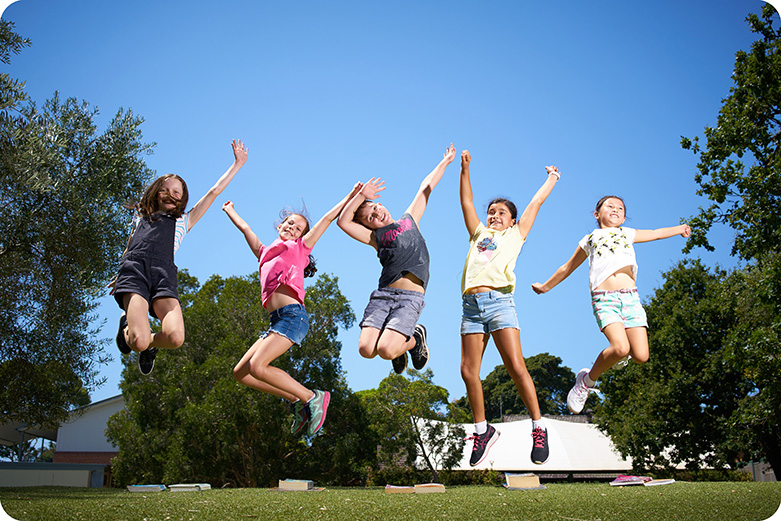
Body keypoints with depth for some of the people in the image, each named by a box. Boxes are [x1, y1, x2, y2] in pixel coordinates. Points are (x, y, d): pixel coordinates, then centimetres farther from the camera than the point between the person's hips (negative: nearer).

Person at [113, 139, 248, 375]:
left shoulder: (183, 221, 30)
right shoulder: (141, 218, 33)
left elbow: (214, 192, 31)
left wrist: (237, 164, 33)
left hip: (164, 274, 1)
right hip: (134, 269, 0)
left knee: (175, 337, -28)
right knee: (138, 341, -24)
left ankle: (149, 344, 9)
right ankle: (126, 326, 14)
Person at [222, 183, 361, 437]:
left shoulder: (300, 247, 14)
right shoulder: (265, 253, 27)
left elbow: (326, 219, 14)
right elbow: (246, 229, 40)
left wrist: (351, 196, 15)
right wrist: (230, 211, 50)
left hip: (293, 314, -7)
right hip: (277, 319, 7)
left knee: (257, 366, -22)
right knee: (241, 373, 1)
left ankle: (313, 397, -11)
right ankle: (298, 401, 4)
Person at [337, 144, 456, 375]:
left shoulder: (410, 219, 20)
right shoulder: (376, 238, 16)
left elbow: (426, 188, 27)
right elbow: (343, 221, 7)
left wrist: (444, 162, 32)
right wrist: (361, 195, 8)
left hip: (411, 297, -2)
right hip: (383, 294, 2)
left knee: (385, 350, -20)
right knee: (366, 349, -16)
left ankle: (415, 339, 14)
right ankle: (397, 347, 17)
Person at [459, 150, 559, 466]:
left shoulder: (515, 235, 21)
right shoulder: (478, 234, 28)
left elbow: (536, 202, 27)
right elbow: (466, 201, 28)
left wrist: (552, 177, 39)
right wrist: (465, 169, 22)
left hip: (498, 301, -3)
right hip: (471, 304, 4)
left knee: (516, 367, -13)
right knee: (468, 371, -2)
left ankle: (538, 427, -3)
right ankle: (483, 430, 11)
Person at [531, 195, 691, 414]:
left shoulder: (627, 234, 27)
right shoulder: (590, 239, 20)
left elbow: (655, 234, 43)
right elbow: (568, 267, 30)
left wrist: (680, 228, 55)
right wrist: (546, 286, 37)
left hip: (630, 296, 3)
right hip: (604, 298, -3)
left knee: (641, 356, -12)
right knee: (621, 349, -26)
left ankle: (616, 352, 23)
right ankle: (587, 381, -3)